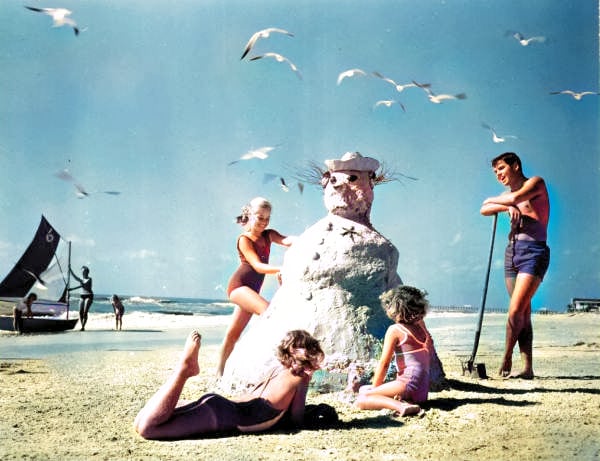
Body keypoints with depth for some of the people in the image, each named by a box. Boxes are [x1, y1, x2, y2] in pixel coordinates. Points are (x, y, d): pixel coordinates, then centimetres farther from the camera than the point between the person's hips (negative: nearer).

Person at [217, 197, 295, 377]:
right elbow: (258, 266, -22)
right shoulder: (244, 239, -10)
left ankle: (220, 371, 23)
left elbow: (286, 241, -14)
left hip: (252, 289, 7)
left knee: (234, 333, 13)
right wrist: (281, 269, -37)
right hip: (238, 286, -7)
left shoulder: (268, 235, 7)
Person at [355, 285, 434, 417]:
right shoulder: (421, 326, 12)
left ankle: (400, 406, -27)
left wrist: (374, 388, 4)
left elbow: (384, 363, -5)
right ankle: (402, 401, -2)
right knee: (363, 389, 20)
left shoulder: (394, 330, -4)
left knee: (361, 400, -11)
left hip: (409, 383, -8)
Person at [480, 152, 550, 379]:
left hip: (534, 252, -6)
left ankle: (506, 356, -4)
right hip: (512, 251, 6)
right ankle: (527, 368, 3)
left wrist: (493, 199, 2)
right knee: (523, 313, 3)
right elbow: (484, 210, 4)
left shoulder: (536, 183, 3)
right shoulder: (507, 196, 21)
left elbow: (516, 198, -16)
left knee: (516, 311, -15)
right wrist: (508, 207, -14)